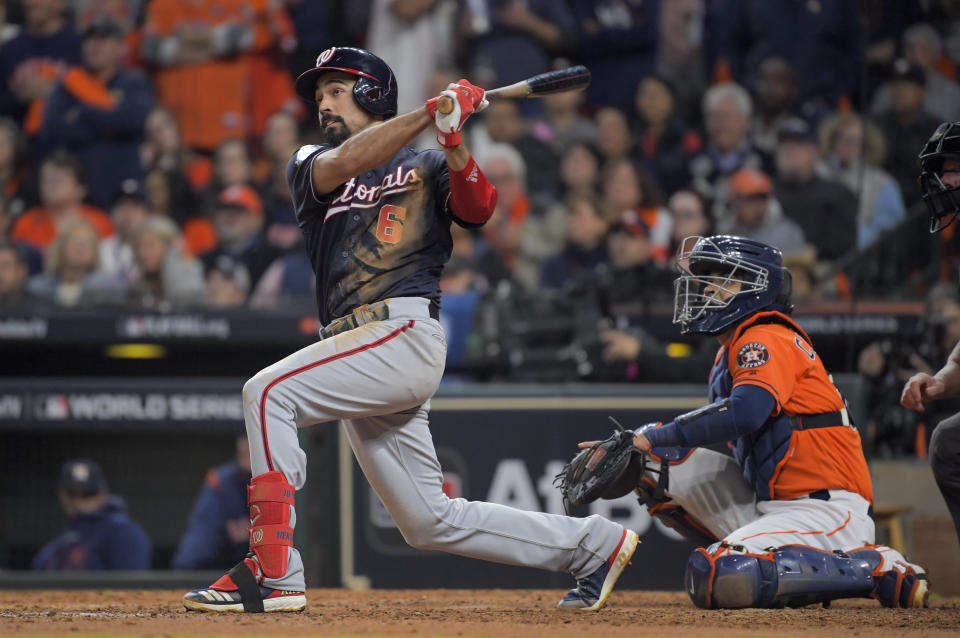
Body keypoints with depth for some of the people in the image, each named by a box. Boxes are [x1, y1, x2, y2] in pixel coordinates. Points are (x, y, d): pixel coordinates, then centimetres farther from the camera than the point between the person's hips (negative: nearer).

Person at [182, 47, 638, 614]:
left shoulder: (426, 165, 11)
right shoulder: (310, 164, 21)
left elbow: (477, 209, -9)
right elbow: (340, 165, -3)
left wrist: (452, 141, -24)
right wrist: (431, 113, -10)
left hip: (405, 332, -6)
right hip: (360, 348, 6)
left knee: (268, 393, -22)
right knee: (430, 522, 6)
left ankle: (273, 573, -25)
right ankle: (593, 545, 18)